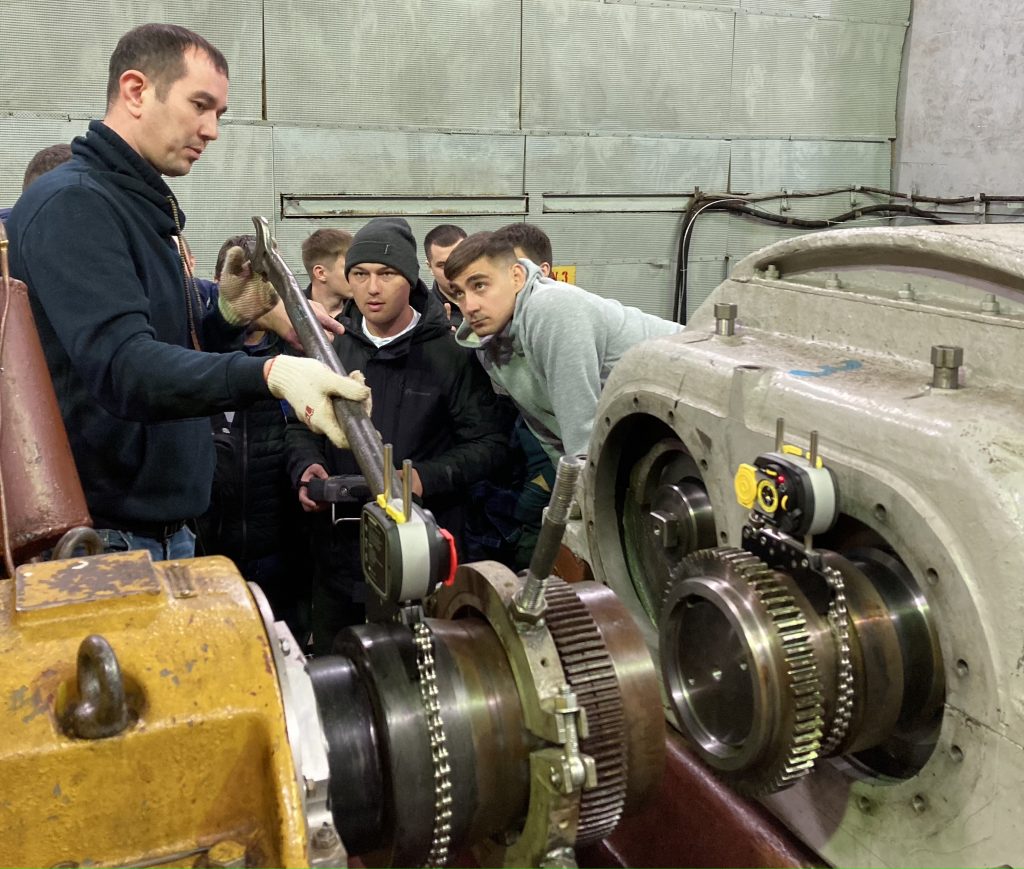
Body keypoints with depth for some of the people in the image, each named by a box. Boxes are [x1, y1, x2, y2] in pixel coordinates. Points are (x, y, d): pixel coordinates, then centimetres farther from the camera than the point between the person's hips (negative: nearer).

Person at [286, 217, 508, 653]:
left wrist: (426, 478, -21)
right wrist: (306, 465, -5)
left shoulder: (451, 353, -5)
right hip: (340, 550, 4)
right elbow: (302, 425, 16)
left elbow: (487, 445, -6)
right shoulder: (331, 345, 7)